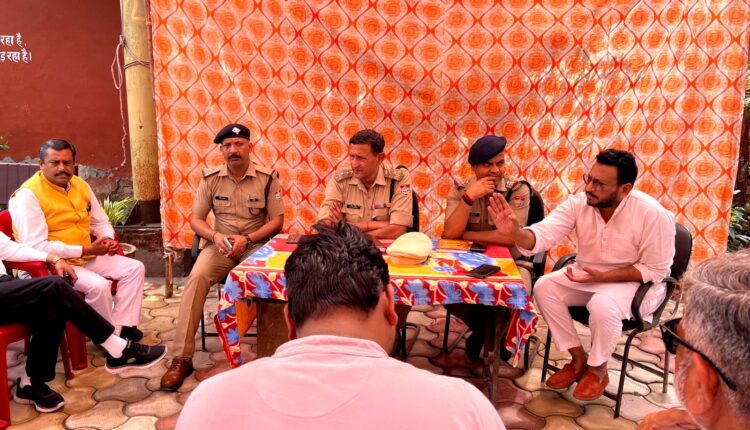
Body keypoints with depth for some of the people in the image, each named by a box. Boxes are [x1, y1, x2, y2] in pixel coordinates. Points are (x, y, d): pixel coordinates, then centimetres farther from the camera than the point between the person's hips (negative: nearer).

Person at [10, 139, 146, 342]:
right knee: (99, 285, -30)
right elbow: (35, 246, -24)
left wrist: (108, 239, -6)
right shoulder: (28, 195, -16)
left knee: (135, 268, -4)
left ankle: (121, 326, -7)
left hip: (88, 257, 8)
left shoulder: (81, 185, 7)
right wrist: (85, 250, -23)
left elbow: (101, 221, 18)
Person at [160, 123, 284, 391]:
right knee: (196, 277, -27)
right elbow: (195, 219, 6)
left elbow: (277, 220, -4)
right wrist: (215, 235, -16)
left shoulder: (267, 178, -3)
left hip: (256, 245, -1)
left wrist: (247, 239, -18)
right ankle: (181, 358, -21)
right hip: (220, 245, 2)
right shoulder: (211, 179, 3)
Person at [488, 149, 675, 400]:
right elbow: (542, 235, -22)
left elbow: (655, 271, -17)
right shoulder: (578, 203, -14)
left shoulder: (653, 215, -24)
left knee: (603, 305, -35)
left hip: (638, 283, -5)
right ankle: (578, 358, 1)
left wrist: (603, 276, -27)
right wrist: (515, 232, -46)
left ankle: (598, 370, -3)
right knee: (545, 287, -17)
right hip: (589, 274, 5)